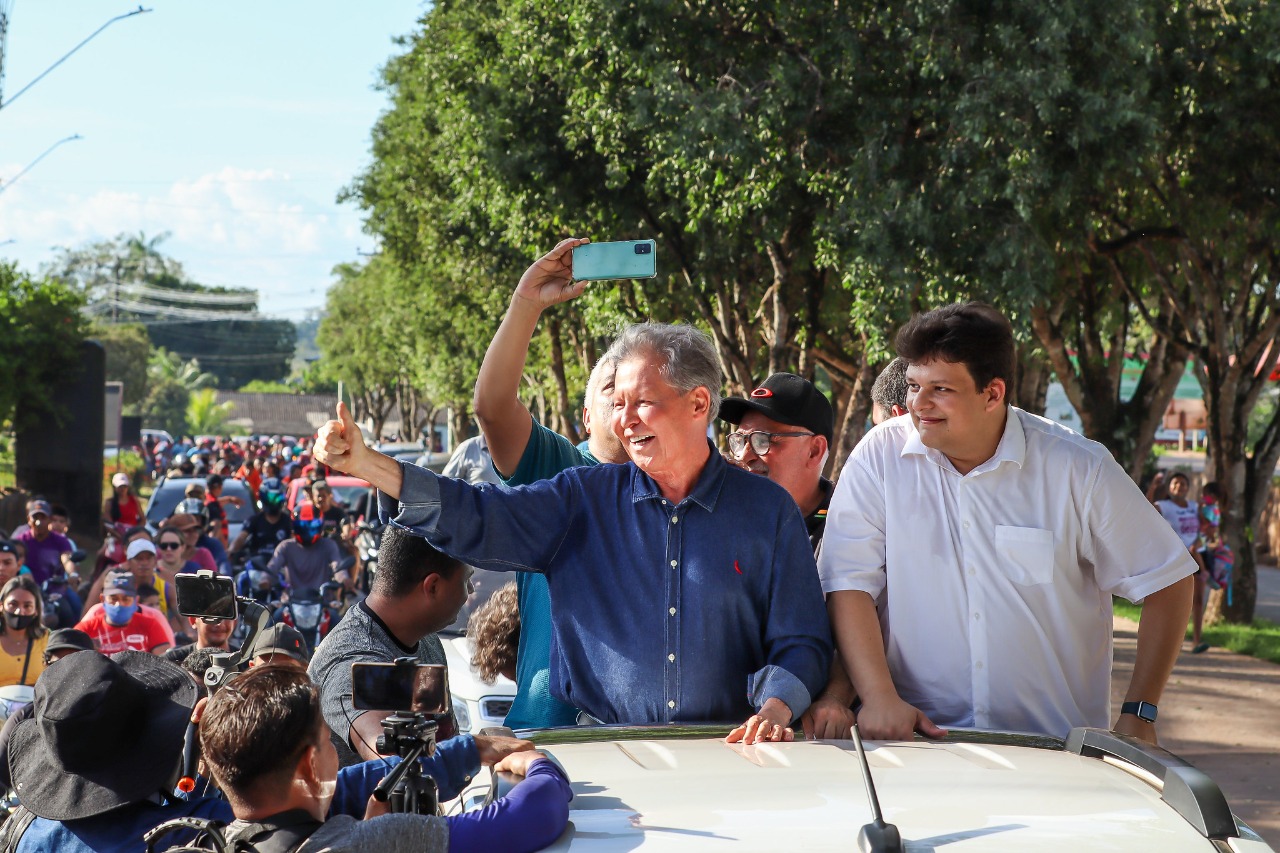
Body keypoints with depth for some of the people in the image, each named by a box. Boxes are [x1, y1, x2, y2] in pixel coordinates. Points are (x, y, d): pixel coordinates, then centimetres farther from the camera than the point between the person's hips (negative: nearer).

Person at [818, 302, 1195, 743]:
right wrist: (880, 697, -15)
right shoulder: (880, 456, 2)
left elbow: (1166, 580, 7)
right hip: (921, 735, 0)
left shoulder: (1077, 468, 0)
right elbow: (849, 584, -1)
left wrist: (1138, 713, 1)